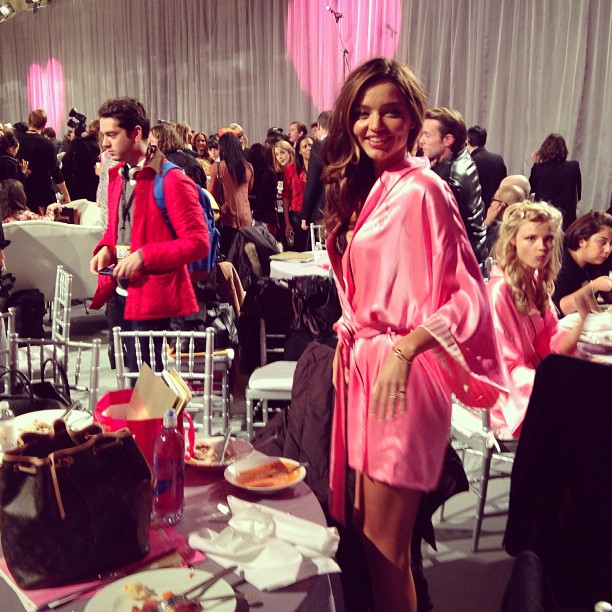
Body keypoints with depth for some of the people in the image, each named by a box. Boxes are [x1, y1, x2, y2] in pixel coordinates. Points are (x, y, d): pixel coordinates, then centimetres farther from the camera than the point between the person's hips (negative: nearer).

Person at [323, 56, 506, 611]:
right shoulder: (367, 189, 11)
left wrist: (404, 349, -28)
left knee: (384, 547, 3)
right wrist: (350, 345, 14)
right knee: (363, 529, 19)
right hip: (363, 367, 8)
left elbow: (466, 296, -18)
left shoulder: (420, 190, -15)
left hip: (400, 379, -8)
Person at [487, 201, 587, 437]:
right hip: (513, 402, -8)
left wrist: (583, 320, -14)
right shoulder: (499, 291, -19)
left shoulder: (537, 283, 5)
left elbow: (553, 348, 3)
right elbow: (505, 369, -17)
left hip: (538, 381, 8)